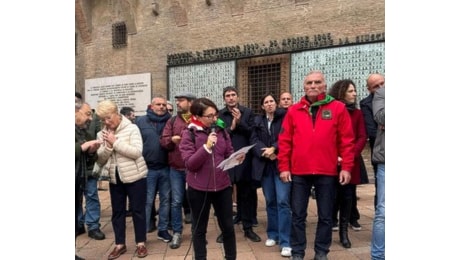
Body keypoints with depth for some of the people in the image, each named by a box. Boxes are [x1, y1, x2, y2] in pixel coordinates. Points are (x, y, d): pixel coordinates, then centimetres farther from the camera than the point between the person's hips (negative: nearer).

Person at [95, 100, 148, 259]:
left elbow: (136, 152, -18)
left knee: (138, 210, 5)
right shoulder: (102, 134, 6)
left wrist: (115, 142, -18)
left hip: (135, 176, -4)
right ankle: (120, 244, 25)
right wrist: (107, 146, -13)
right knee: (117, 211, 11)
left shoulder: (131, 128, -8)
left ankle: (141, 243, 18)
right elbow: (100, 160, 4)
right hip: (115, 178, 4)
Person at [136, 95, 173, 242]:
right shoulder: (141, 121, 1)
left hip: (166, 168, 2)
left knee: (165, 199, 11)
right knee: (147, 201, 5)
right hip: (148, 168, -2)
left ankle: (163, 229, 25)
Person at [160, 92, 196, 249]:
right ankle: (177, 233, 20)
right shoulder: (172, 121, 8)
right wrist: (171, 139, -16)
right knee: (176, 201, 7)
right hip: (176, 167, 2)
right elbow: (163, 141, 3)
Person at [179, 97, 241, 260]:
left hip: (222, 186, 3)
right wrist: (207, 147, -25)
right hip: (198, 188, -3)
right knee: (199, 229, 13)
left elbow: (229, 155, 9)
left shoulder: (221, 131, 3)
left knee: (228, 226, 14)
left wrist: (237, 158, -13)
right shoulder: (188, 134, -8)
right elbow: (190, 163, -15)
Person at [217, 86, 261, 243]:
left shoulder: (248, 112, 6)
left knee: (247, 195, 8)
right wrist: (231, 127, -13)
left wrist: (240, 122, -12)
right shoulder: (219, 115, 5)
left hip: (244, 160, 0)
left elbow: (253, 133, -2)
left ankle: (248, 228, 21)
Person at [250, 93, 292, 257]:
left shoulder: (284, 116, 2)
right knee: (270, 201, 10)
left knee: (283, 201, -9)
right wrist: (265, 153, -12)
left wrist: (274, 149, -16)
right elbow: (254, 140, 3)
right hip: (264, 165, 4)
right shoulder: (258, 121, 14)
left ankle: (285, 242, -4)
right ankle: (272, 234, 25)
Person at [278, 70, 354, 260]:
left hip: (327, 172, -1)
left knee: (325, 216, 11)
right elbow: (284, 141, 4)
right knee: (298, 215, 9)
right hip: (299, 172, 1)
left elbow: (347, 140, 0)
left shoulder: (338, 108, 1)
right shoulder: (293, 111, 5)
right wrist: (284, 167, -1)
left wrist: (346, 167, -5)